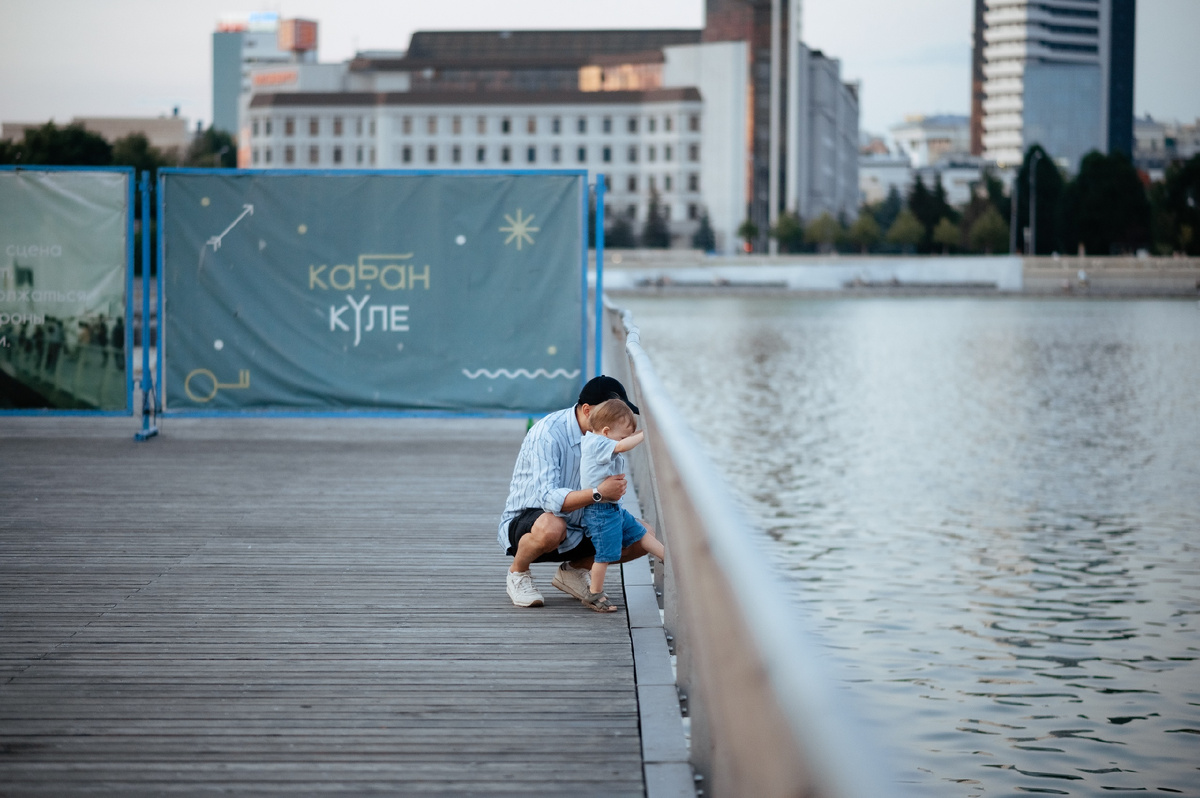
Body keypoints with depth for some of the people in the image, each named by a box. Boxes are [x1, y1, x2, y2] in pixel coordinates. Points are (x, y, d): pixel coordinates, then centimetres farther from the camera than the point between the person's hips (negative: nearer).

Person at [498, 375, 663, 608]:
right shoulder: (549, 433, -24)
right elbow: (548, 498, -34)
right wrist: (598, 493, -46)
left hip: (578, 531, 7)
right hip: (525, 522, -7)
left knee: (644, 537, -7)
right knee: (551, 527, -43)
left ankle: (574, 570, 12)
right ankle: (518, 571, -9)